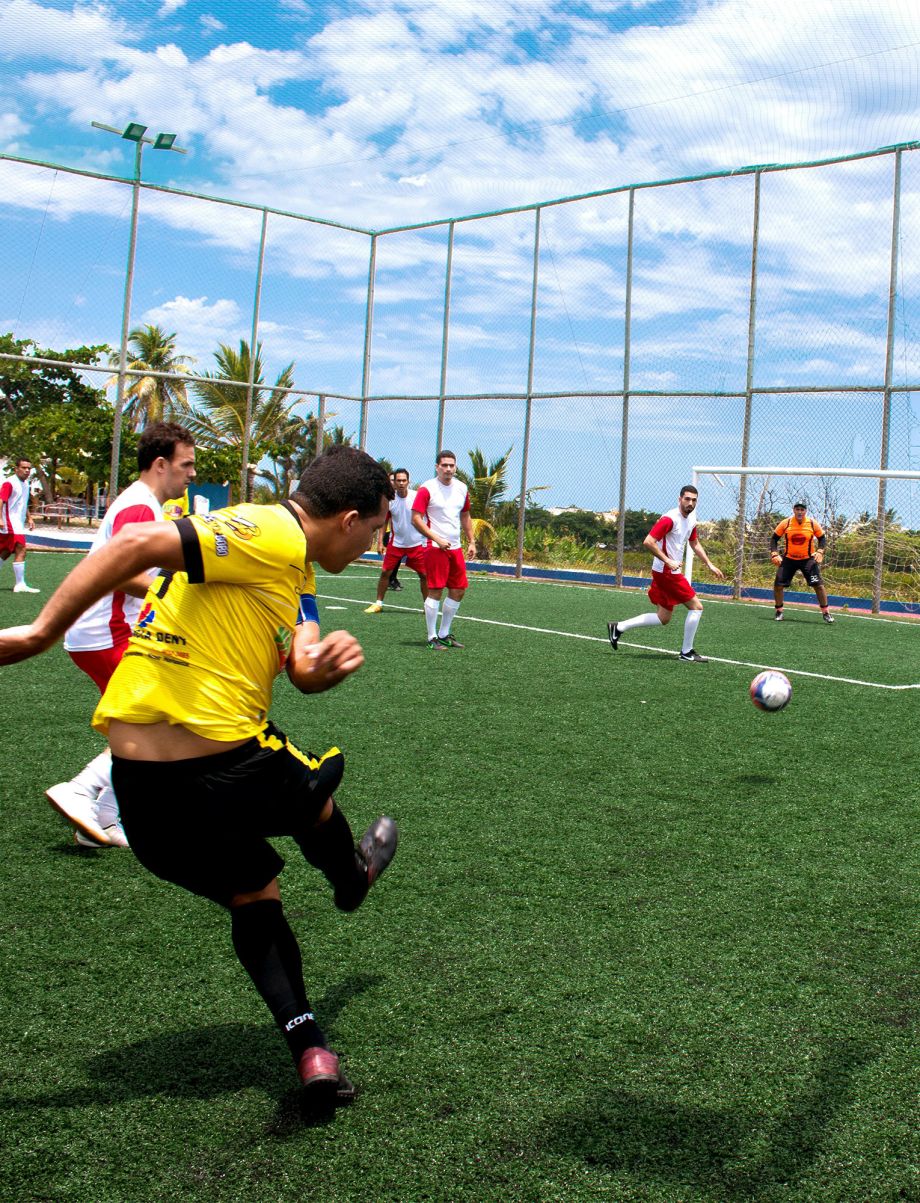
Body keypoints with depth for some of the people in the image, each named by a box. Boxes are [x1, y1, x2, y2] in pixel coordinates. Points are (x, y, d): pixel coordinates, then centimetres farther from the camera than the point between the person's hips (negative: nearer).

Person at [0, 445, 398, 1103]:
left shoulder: (295, 571, 16)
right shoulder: (272, 535, -16)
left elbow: (301, 668, 12)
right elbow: (140, 543, -25)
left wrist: (327, 664, -12)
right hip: (224, 768, -8)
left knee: (252, 896, 21)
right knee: (316, 795, 24)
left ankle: (310, 1051, 19)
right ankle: (352, 879, 54)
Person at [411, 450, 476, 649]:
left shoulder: (462, 488, 11)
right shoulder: (427, 489, -8)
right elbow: (416, 519, -12)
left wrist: (471, 542, 13)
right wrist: (437, 539, -19)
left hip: (455, 547, 7)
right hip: (435, 548, -7)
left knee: (458, 591, 8)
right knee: (435, 591, -7)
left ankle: (444, 634, 20)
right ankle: (432, 638, 0)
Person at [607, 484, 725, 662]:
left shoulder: (691, 520, 11)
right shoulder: (670, 518, -18)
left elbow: (695, 544, 27)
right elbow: (648, 542, -23)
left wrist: (710, 565, 22)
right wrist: (669, 561, -25)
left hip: (671, 572, 9)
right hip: (667, 572, -9)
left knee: (663, 618, 12)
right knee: (696, 606, -5)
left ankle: (618, 628, 15)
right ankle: (686, 652, 4)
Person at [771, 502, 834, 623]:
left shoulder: (813, 524, -8)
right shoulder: (786, 523, -9)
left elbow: (822, 538, 4)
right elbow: (774, 538, 0)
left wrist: (820, 551, -13)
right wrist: (774, 554, -13)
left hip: (808, 559, -1)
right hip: (789, 559, 1)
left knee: (818, 584, -9)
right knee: (778, 584, -6)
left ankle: (826, 612, 3)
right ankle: (779, 611, 12)